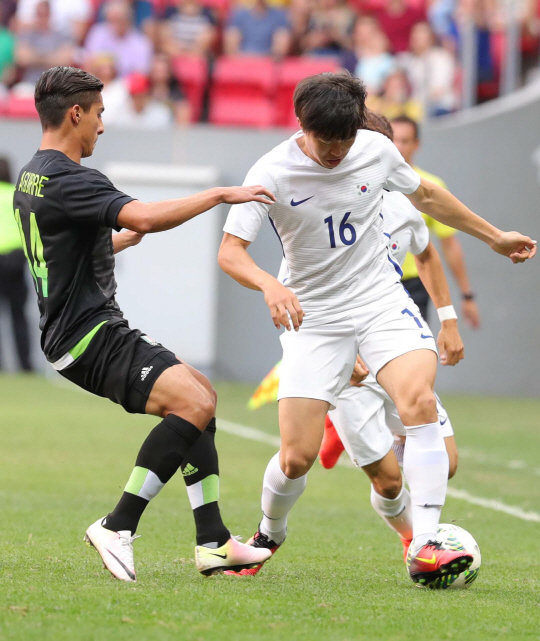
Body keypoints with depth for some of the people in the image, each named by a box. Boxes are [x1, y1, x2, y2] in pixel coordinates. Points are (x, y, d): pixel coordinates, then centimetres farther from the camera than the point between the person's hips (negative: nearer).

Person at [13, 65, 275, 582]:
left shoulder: (30, 177, 16)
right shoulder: (67, 181, -18)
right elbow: (145, 217, -32)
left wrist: (124, 238, 41)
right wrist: (219, 195, -22)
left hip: (74, 330, 11)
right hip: (89, 333, -11)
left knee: (199, 393, 16)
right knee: (194, 402, -24)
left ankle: (213, 543, 11)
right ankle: (117, 528, -20)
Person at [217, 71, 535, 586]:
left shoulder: (376, 150, -4)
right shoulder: (272, 173, -14)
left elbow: (425, 195, 16)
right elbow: (230, 252, -20)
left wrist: (494, 236, 25)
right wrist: (269, 285, -41)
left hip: (381, 301, 2)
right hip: (313, 317, -2)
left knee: (419, 402, -26)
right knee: (297, 457, -7)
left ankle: (424, 549, -26)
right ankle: (269, 535, 28)